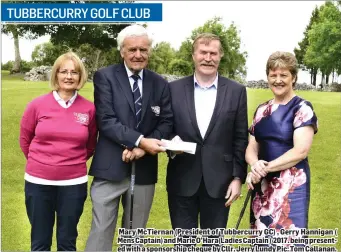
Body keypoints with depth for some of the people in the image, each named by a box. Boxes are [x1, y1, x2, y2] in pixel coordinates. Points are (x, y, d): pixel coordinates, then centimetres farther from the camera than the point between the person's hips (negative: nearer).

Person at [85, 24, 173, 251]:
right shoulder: (105, 77, -3)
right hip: (111, 168, -3)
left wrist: (143, 147, -14)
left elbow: (167, 122, 3)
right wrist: (140, 140, -23)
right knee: (101, 232, 2)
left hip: (145, 170, 4)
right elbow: (106, 121, -13)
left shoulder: (160, 84, 8)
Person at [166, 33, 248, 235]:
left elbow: (240, 139, 2)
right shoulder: (174, 89, 2)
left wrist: (238, 177, -2)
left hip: (219, 181, 0)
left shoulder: (236, 91, 1)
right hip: (182, 181, 0)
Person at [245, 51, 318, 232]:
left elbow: (301, 151, -16)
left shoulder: (302, 108, -7)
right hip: (262, 186, 6)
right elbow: (251, 148, 7)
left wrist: (265, 167, -16)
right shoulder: (262, 110, 10)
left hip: (291, 185, -6)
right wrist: (255, 166, -15)